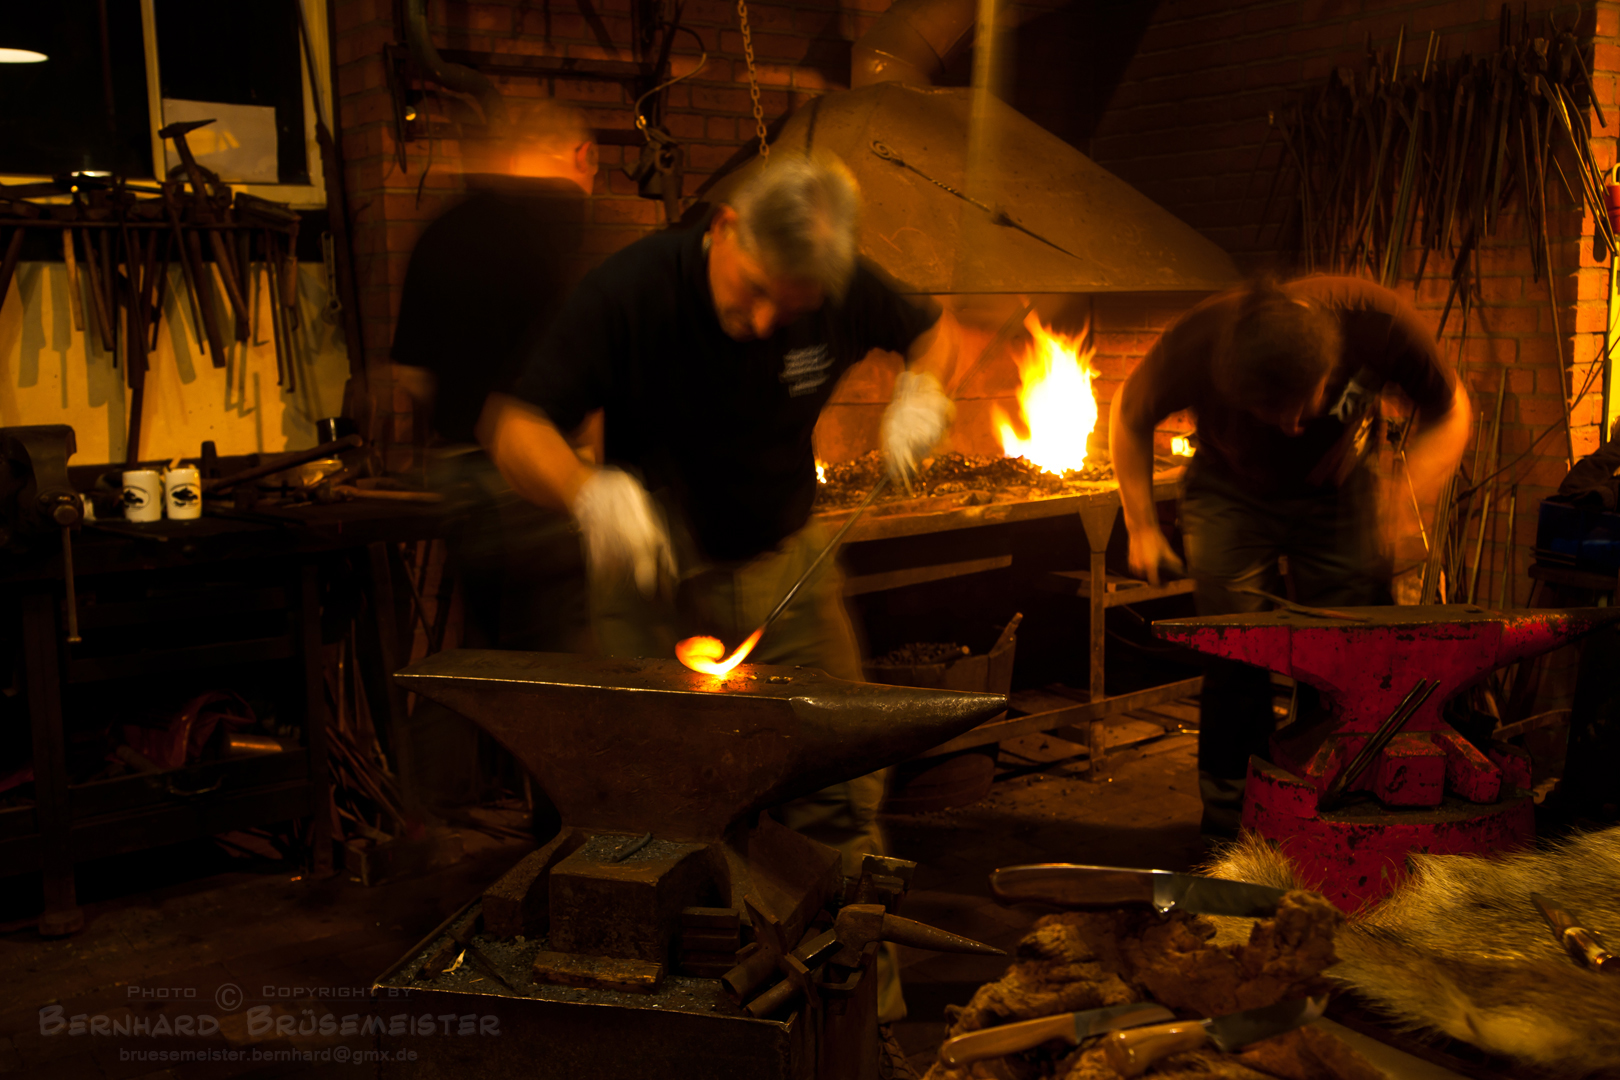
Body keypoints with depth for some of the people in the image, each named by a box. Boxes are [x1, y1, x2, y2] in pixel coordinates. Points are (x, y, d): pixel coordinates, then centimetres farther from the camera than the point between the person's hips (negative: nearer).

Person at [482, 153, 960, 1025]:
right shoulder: (632, 289, -22)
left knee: (841, 790, 1)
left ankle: (864, 1000, 19)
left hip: (784, 561, 3)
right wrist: (589, 492, -45)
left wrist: (923, 389, -14)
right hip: (655, 574, -2)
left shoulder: (840, 291, -12)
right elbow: (516, 434, -23)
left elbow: (935, 330, 9)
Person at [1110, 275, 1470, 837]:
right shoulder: (1196, 343, -33)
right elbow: (1129, 417, -10)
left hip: (1338, 495, 1)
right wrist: (1142, 526, -9)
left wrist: (1408, 504, -27)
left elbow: (1448, 409, -12)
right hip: (1232, 495, -1)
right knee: (1239, 653, -11)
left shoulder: (1377, 321, -32)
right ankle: (1230, 820, 7)